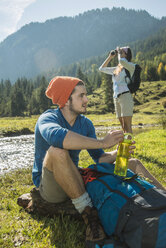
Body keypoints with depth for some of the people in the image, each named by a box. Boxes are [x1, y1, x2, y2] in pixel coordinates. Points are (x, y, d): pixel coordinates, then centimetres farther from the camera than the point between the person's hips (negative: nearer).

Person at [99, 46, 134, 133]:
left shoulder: (130, 66, 0)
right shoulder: (116, 69, 21)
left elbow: (121, 61, -21)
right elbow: (101, 69, 29)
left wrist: (119, 53, 0)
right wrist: (110, 57, 21)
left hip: (125, 96, -7)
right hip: (116, 98, 7)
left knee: (127, 126, -12)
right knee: (123, 126, 7)